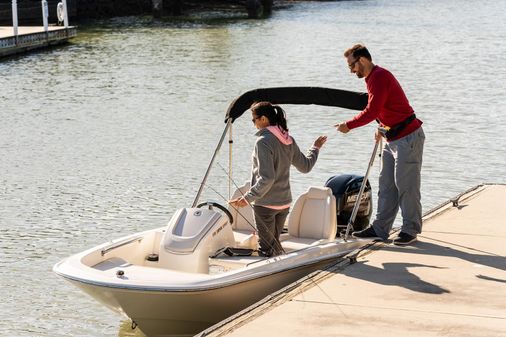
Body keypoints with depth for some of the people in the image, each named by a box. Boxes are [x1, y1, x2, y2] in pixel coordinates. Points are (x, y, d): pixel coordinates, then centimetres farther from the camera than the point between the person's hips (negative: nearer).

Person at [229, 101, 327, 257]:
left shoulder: (263, 141, -19)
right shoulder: (288, 140, 5)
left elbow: (267, 178, -25)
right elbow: (306, 166, 17)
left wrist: (247, 198, -23)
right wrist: (315, 148, 35)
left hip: (265, 204, -8)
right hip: (284, 202, 8)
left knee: (265, 247, 0)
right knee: (274, 243, 19)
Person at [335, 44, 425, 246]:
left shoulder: (379, 77, -18)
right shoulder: (372, 78, 14)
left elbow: (372, 111, -23)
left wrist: (348, 126, -13)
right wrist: (383, 128, 10)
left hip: (408, 138, -10)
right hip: (393, 138, 10)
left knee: (406, 185, -4)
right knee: (386, 185, 11)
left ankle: (410, 229, 3)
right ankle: (380, 229, 16)